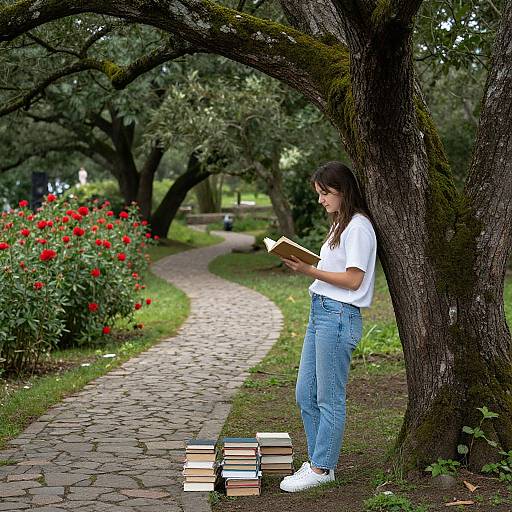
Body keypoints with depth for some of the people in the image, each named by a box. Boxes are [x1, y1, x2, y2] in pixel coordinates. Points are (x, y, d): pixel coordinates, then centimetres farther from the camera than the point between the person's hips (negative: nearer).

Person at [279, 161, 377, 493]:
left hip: (339, 316, -10)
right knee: (305, 394, 12)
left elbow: (353, 279, -16)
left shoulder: (358, 227, -11)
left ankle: (321, 468, 8)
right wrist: (303, 265, 7)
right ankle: (320, 462, 22)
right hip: (321, 312, 10)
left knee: (329, 398, -1)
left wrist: (310, 271, -17)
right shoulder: (341, 225, 20)